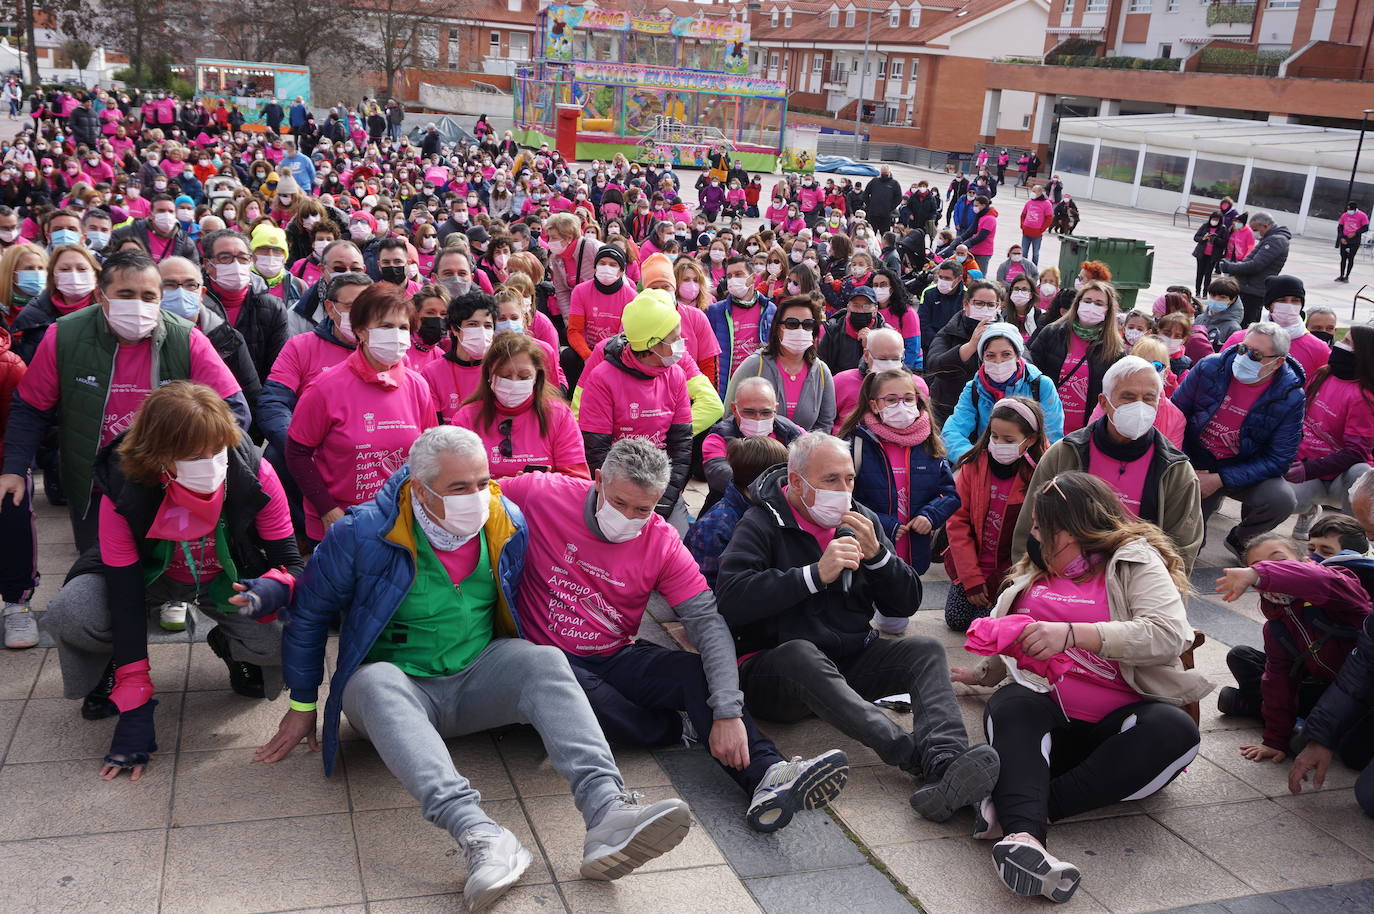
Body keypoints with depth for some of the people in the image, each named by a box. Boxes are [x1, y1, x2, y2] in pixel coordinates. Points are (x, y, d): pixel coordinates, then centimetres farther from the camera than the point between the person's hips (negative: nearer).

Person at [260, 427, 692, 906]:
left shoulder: (509, 525, -2)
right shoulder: (363, 534, -13)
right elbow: (309, 612, 1)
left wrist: (526, 682, 18)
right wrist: (303, 704, 7)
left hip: (478, 678, 3)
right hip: (398, 685, -2)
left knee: (544, 660, -27)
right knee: (375, 682, -37)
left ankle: (608, 815, -46)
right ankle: (480, 836, -55)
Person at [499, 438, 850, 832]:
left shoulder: (662, 543, -6)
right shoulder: (540, 494, -11)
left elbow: (708, 622, -12)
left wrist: (728, 711, -28)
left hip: (618, 657, 3)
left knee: (698, 671, -25)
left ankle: (769, 775, -41)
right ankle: (682, 728, -17)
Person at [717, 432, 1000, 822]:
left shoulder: (861, 520, 12)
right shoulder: (761, 524, -4)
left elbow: (907, 604, 10)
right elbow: (731, 599, -22)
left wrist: (876, 554, -9)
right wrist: (816, 574, -24)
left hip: (849, 661, 5)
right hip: (774, 669, -5)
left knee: (926, 650, -18)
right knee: (801, 653, -37)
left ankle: (945, 763, -46)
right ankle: (916, 754, -49)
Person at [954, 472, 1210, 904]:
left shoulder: (1136, 562, 6)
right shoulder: (1036, 571, 25)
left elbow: (1169, 634, -14)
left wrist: (1072, 634, -23)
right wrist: (982, 672, 42)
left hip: (1115, 721, -2)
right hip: (1045, 710, 3)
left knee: (1175, 730, -35)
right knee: (1011, 704, -32)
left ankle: (1023, 808, -40)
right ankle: (1022, 833, -56)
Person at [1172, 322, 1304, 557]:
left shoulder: (1290, 397, -15)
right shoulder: (1209, 367, -11)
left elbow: (1278, 460, -15)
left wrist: (1220, 480, -24)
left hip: (1243, 470, 0)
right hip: (1195, 465, 0)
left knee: (1282, 499, -30)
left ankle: (1240, 539, 2)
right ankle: (1209, 502, 25)